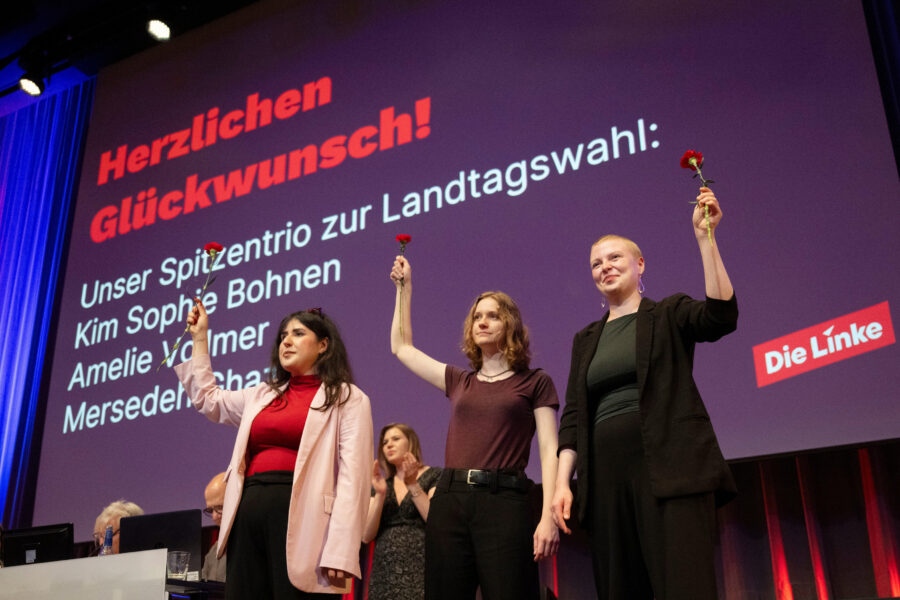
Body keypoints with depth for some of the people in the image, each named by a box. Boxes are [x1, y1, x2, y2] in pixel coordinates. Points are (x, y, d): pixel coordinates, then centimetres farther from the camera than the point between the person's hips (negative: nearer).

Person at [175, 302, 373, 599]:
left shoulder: (347, 399, 3)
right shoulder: (262, 396, 22)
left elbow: (352, 477, -7)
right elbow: (207, 398, 37)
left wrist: (340, 552, -18)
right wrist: (200, 337, 33)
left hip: (300, 517, -5)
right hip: (248, 515, 6)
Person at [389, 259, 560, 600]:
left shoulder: (534, 383, 9)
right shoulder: (459, 382, 20)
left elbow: (549, 452, 1)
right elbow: (401, 347, 29)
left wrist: (548, 518, -11)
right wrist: (404, 287, 29)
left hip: (504, 501, -4)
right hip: (449, 500, 4)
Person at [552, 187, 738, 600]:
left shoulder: (669, 314, 10)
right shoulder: (586, 340, 21)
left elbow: (721, 316, -12)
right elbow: (573, 416, 15)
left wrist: (705, 237, -14)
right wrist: (562, 481, 3)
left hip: (669, 466, -4)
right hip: (608, 472, 4)